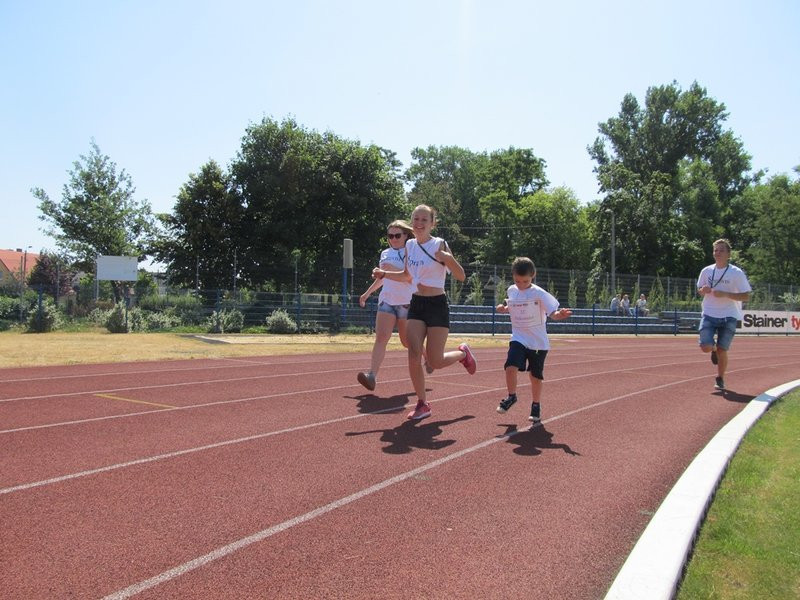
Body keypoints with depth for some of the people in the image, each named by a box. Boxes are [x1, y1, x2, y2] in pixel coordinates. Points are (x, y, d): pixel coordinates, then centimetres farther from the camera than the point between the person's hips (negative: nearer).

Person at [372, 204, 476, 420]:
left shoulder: (439, 245, -10)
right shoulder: (410, 245, 7)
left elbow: (461, 277, -12)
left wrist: (448, 258, -30)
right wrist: (384, 274, 8)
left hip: (437, 305, -5)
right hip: (416, 305, 5)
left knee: (435, 361, -3)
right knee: (414, 356, -7)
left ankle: (463, 352, 30)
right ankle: (422, 404, 8)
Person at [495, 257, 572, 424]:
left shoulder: (539, 293, -13)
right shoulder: (511, 291, 2)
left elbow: (553, 313, -18)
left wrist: (560, 315, -40)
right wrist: (504, 308, 0)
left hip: (538, 341, -3)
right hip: (518, 338, 3)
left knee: (536, 375, 8)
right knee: (511, 367, -17)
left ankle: (536, 406, 27)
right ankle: (511, 397, 8)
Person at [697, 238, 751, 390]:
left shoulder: (737, 273, -5)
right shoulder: (706, 271, 5)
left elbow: (746, 297, -6)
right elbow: (699, 290, 18)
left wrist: (725, 294, -20)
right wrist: (703, 290, -7)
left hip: (729, 316, -2)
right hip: (709, 315, 2)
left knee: (722, 351, -2)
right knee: (706, 347, -13)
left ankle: (720, 379, 22)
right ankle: (714, 349, 26)